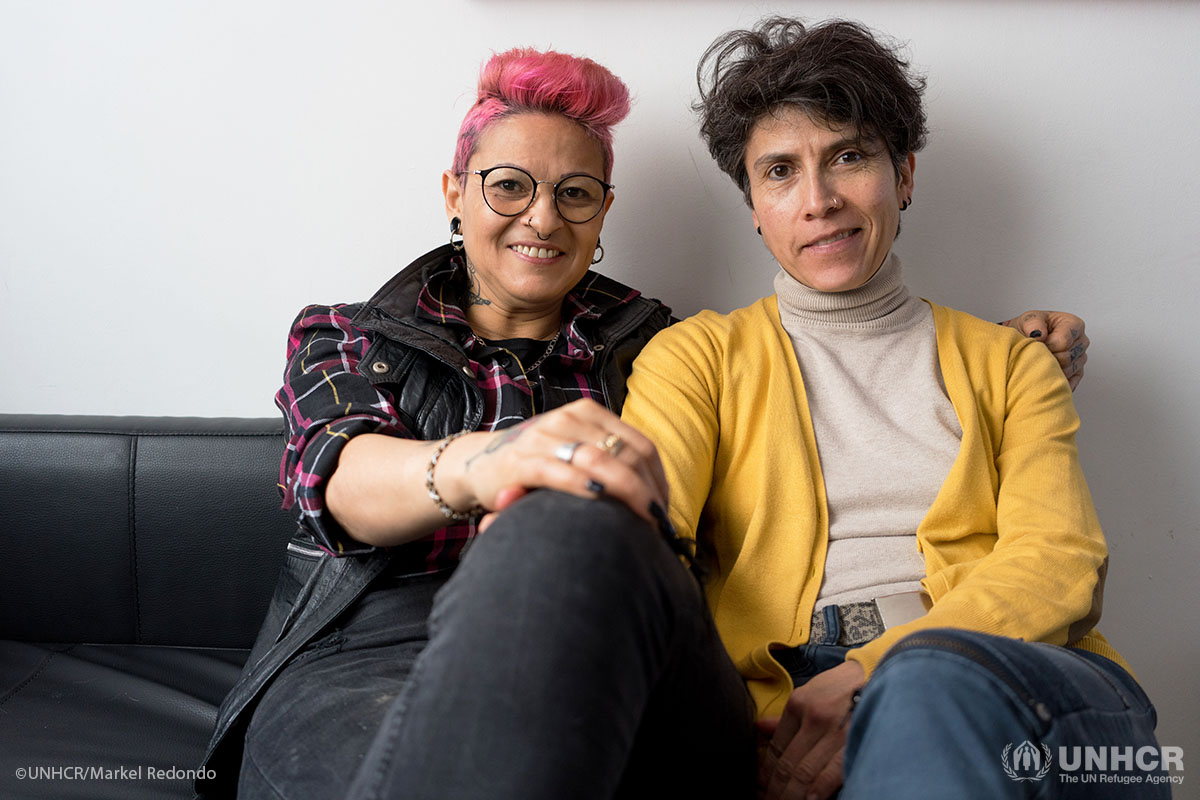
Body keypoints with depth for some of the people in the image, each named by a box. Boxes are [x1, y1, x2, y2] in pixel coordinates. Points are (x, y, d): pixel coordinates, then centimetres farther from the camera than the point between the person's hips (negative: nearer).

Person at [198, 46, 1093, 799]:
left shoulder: (646, 343, 24)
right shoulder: (342, 336, 19)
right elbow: (339, 472, -3)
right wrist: (477, 463, -27)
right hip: (360, 662, -2)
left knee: (575, 534, -37)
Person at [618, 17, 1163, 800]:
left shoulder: (1010, 363, 20)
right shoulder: (698, 357, 17)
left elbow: (1062, 564, 4)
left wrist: (877, 674, -16)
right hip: (778, 705, -1)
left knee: (936, 681, -36)